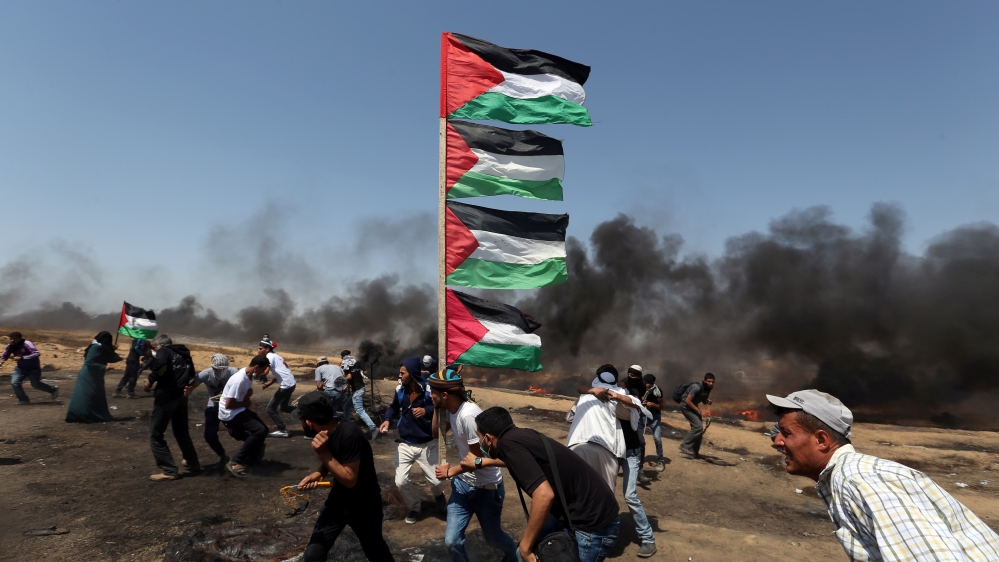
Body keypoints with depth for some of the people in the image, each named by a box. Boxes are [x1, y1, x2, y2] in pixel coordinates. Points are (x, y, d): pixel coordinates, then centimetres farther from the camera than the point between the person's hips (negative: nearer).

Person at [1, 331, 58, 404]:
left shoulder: (27, 344, -27)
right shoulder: (10, 346, -8)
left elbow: (37, 353, -38)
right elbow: (4, 355, 8)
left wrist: (22, 358, -41)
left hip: (33, 368, -6)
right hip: (20, 368, 6)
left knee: (36, 384, 7)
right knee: (14, 382, -10)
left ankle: (53, 390, 35)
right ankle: (23, 400, 9)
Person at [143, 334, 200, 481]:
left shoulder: (164, 351, -3)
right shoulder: (184, 354, 17)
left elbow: (160, 364, -26)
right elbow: (191, 375, 24)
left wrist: (150, 381, -15)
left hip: (166, 397, -7)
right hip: (181, 396, 7)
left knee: (156, 435, 3)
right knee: (181, 431, 24)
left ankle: (169, 471, 1)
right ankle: (193, 463, 31)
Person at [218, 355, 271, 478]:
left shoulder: (249, 374, -1)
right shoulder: (240, 380, -29)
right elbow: (229, 404, -28)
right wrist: (244, 403, -13)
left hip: (239, 410, 10)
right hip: (229, 414, -10)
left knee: (263, 429, 12)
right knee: (260, 430, -21)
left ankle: (249, 459, 26)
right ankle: (234, 462, -14)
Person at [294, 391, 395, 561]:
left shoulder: (349, 434, -32)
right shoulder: (324, 431, -9)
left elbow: (349, 480, -29)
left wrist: (323, 452, -33)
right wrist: (318, 474, -10)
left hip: (363, 505, -6)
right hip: (338, 500, 6)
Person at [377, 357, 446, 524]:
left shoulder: (429, 391, -19)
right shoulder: (400, 390, -6)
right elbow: (394, 407, 11)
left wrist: (427, 410, -29)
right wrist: (387, 419, -8)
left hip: (426, 445, -3)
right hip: (405, 445, 3)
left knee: (436, 481, 4)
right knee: (400, 482, -1)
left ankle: (439, 496, 44)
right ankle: (414, 507, 30)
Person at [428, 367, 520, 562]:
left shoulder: (469, 415, -30)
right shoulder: (451, 409, -4)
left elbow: (477, 457, -24)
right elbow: (437, 432, 13)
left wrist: (449, 472, -10)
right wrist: (436, 408, -2)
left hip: (486, 487, -7)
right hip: (463, 483, 7)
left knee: (492, 538, 15)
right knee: (451, 541, 0)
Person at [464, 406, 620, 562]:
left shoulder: (507, 442, -19)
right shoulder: (521, 435, 7)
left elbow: (544, 495, -29)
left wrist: (526, 548, -17)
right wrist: (481, 462, 45)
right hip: (577, 512, 9)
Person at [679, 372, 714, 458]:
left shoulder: (708, 388, -2)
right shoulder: (697, 387, -28)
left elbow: (703, 400, 14)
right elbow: (688, 401, -28)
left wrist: (708, 402, -9)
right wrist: (699, 411, -25)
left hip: (693, 406, 9)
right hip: (686, 406, -9)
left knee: (699, 428, 7)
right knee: (698, 426, -19)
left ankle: (694, 452, 17)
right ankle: (684, 446, -11)